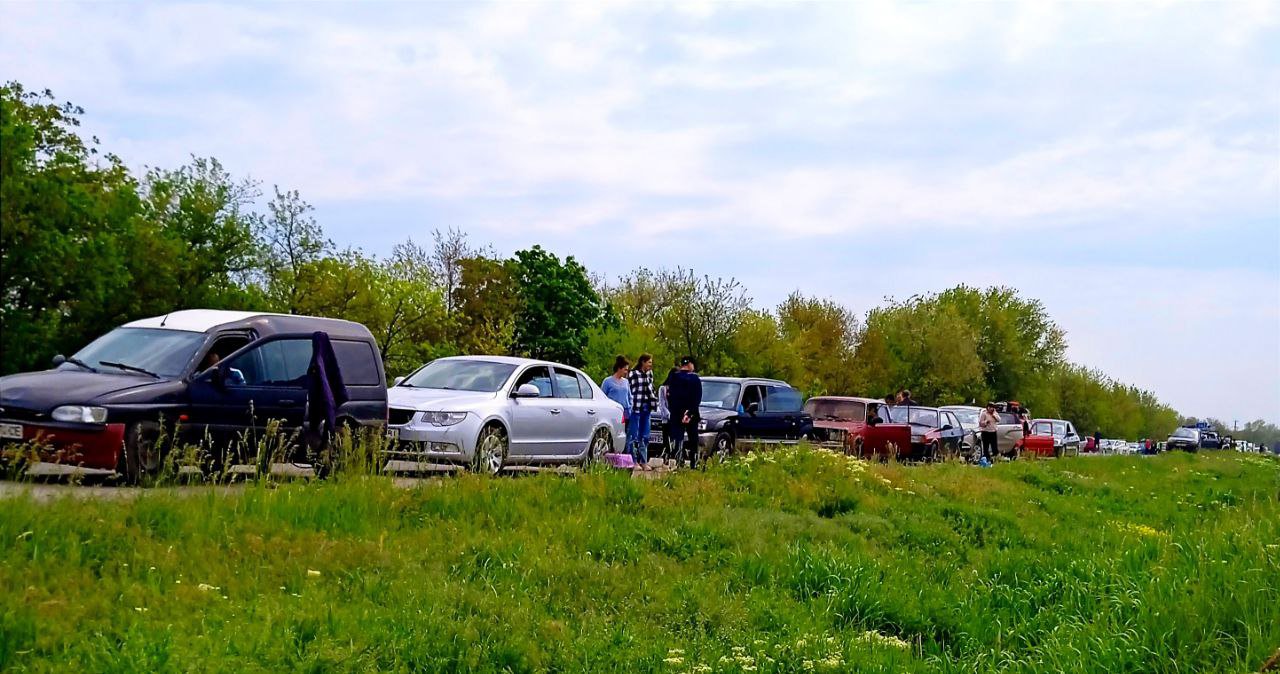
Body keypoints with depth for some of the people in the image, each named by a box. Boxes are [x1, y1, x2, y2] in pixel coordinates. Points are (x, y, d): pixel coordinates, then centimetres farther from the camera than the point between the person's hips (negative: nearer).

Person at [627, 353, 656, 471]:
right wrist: (629, 406, -14)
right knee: (633, 436, -3)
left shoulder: (650, 374, 12)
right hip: (636, 408, -7)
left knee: (645, 436, 11)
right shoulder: (633, 374, -9)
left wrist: (654, 400, 12)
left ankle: (643, 461, 17)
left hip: (646, 408, 7)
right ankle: (634, 461, 2)